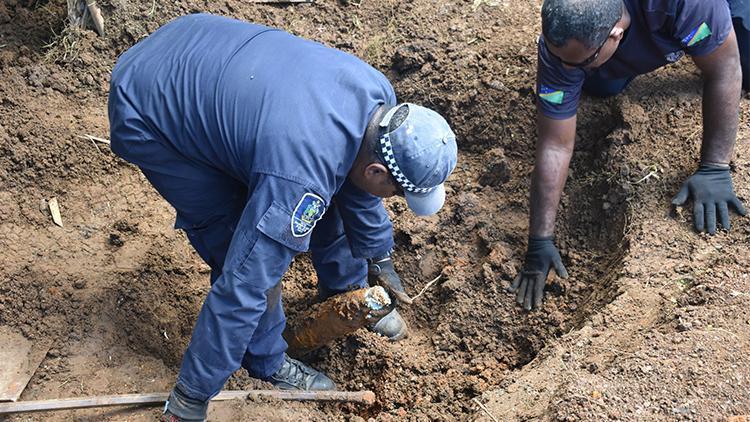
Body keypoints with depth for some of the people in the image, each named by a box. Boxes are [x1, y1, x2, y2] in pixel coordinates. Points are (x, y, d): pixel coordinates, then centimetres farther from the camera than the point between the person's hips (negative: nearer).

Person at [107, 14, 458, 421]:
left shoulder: (378, 95, -13)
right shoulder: (299, 182, -37)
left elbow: (353, 176, 7)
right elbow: (240, 291, -31)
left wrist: (379, 260, 19)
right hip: (145, 114, -8)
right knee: (245, 247, -12)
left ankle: (346, 290, 36)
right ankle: (267, 359, 14)